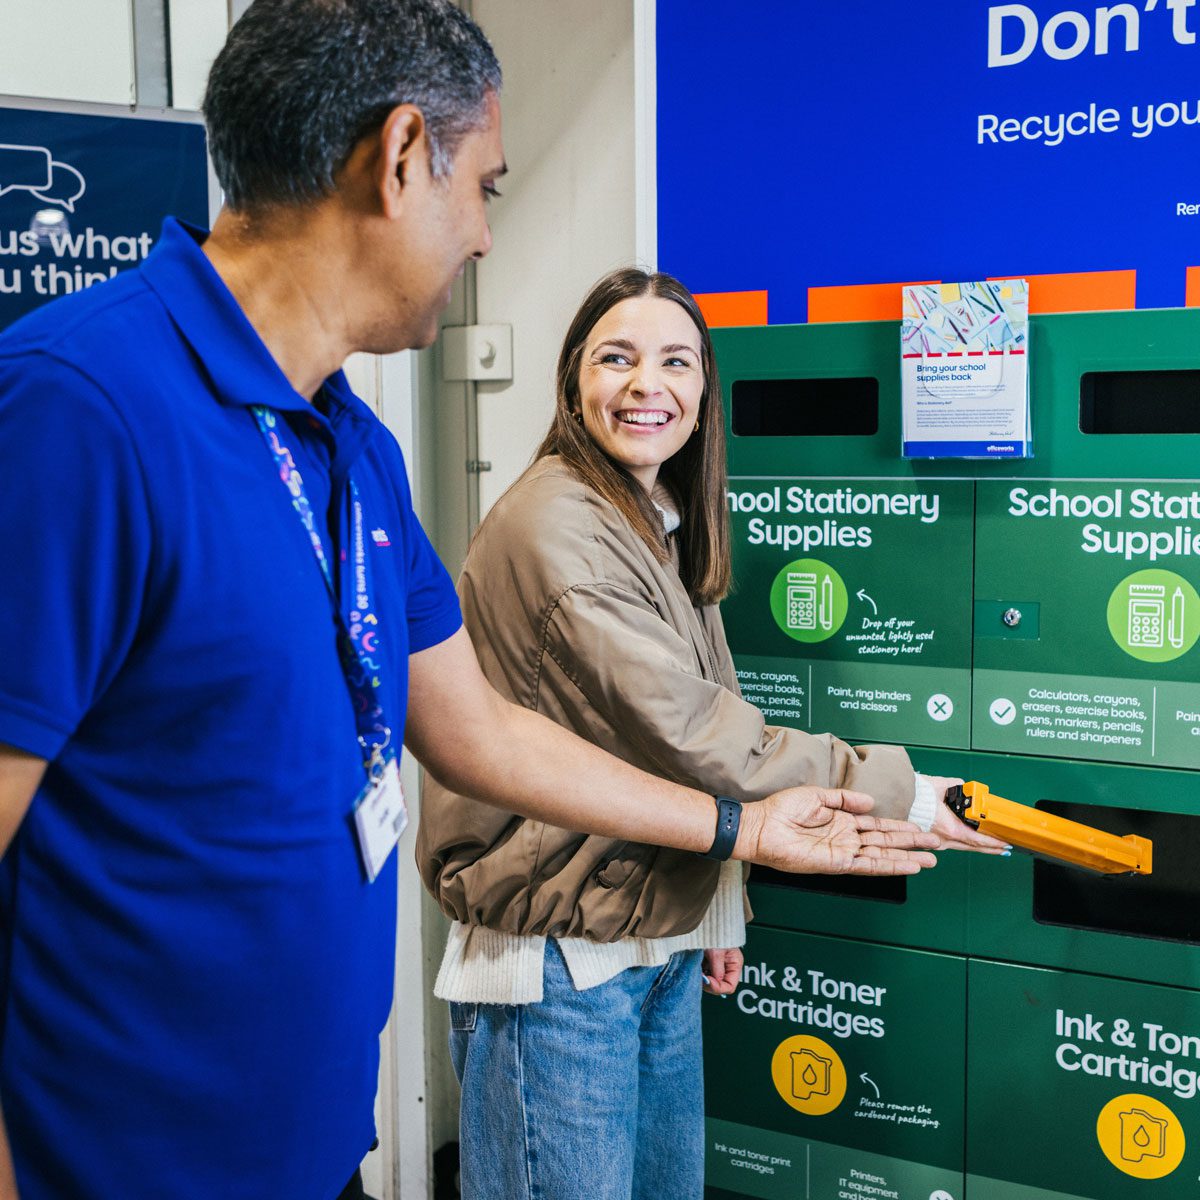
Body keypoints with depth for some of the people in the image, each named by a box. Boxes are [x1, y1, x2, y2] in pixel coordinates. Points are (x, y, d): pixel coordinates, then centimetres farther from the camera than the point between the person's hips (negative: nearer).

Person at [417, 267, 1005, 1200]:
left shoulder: (662, 529, 12)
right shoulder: (555, 523, -18)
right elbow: (688, 734, -22)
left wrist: (717, 916, 18)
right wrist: (899, 797, -15)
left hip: (663, 946, 9)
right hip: (558, 959, -9)